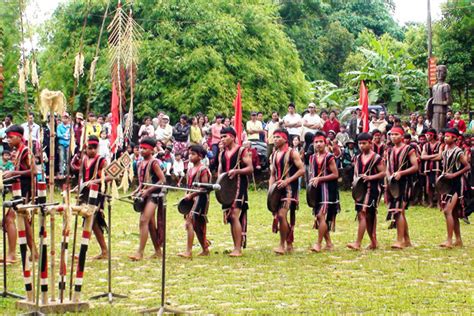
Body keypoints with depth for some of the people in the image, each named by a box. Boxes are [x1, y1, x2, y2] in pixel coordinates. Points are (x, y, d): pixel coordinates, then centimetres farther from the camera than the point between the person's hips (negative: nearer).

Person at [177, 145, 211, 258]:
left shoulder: (203, 170, -11)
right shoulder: (190, 170, 14)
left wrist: (191, 195, -19)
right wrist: (187, 196, 7)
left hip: (200, 198, -9)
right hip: (191, 199, 9)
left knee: (189, 222, -16)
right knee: (196, 225, 12)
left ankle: (188, 251, -17)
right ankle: (205, 249, 23)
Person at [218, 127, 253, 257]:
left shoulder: (242, 151, -3)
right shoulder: (222, 154, 16)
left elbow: (250, 169, -7)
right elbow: (220, 171, 20)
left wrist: (236, 171, -21)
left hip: (239, 186, -7)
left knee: (234, 215, -16)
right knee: (229, 217, 7)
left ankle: (238, 249, -16)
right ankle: (236, 248, 14)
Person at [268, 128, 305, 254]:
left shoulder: (292, 153, -6)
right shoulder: (274, 155, 15)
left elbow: (302, 170, -12)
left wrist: (287, 181, -19)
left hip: (289, 188, -8)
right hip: (278, 189, 8)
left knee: (281, 215, -17)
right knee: (277, 215, 8)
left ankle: (282, 245, -9)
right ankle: (289, 244, 21)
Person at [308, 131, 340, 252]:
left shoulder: (329, 157, -9)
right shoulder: (312, 158, 11)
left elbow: (335, 174, -12)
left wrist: (319, 179, -16)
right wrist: (312, 181, 1)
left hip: (327, 189, -7)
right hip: (316, 190, 7)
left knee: (321, 215, -13)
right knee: (318, 216, 9)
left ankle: (318, 243, -8)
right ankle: (329, 243, 19)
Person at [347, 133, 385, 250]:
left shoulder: (376, 157, -6)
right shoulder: (358, 158, 14)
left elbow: (383, 173, -8)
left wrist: (369, 177, -18)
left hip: (372, 188, -7)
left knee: (362, 214, -15)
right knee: (368, 216, 11)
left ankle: (358, 243, -18)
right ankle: (373, 242, 22)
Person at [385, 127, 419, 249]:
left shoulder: (409, 149, -4)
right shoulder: (391, 151, 15)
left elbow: (415, 167, -9)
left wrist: (401, 173, -20)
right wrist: (389, 178, -1)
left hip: (405, 183, -7)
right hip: (393, 184, 7)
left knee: (399, 210, -16)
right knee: (400, 212, 10)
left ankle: (400, 240, -15)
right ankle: (407, 240, 18)